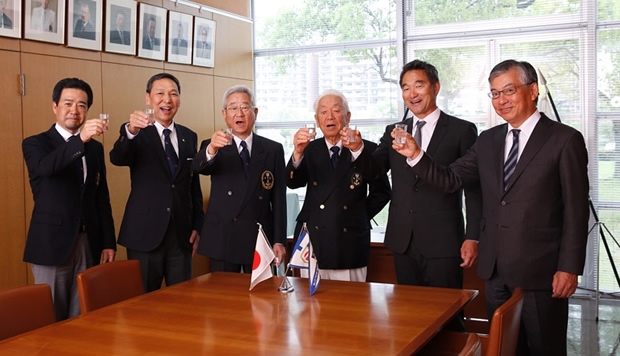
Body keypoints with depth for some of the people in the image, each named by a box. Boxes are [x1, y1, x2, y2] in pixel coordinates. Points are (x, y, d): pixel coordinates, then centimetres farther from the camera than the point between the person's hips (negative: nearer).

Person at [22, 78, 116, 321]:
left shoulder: (95, 148, 13)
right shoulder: (36, 143, 0)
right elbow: (45, 167, -24)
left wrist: (108, 243, 9)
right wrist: (79, 139, -38)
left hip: (89, 244, 4)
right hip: (52, 243, -4)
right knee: (51, 320, 2)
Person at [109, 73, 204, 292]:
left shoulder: (189, 137, 10)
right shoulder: (137, 136, -2)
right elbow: (117, 159, -24)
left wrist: (197, 226, 9)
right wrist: (130, 132, -43)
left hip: (182, 235, 3)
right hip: (145, 235, -3)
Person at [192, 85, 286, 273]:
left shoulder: (273, 149, 6)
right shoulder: (212, 147, 4)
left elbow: (278, 197, 3)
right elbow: (198, 166, -19)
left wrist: (279, 240, -3)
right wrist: (212, 149, -41)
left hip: (260, 239, 1)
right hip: (223, 240, 0)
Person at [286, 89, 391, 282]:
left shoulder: (367, 149, 0)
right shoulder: (309, 150, 6)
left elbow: (382, 192, 8)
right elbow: (293, 183, -9)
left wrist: (359, 216, 4)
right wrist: (297, 153, -26)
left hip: (350, 249, -1)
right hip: (312, 245, 2)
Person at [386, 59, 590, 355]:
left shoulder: (565, 139, -6)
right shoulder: (488, 140, 10)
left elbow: (576, 210, -8)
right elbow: (450, 180, 4)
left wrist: (569, 267, -11)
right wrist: (415, 155, -11)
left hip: (540, 271, -5)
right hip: (495, 270, 5)